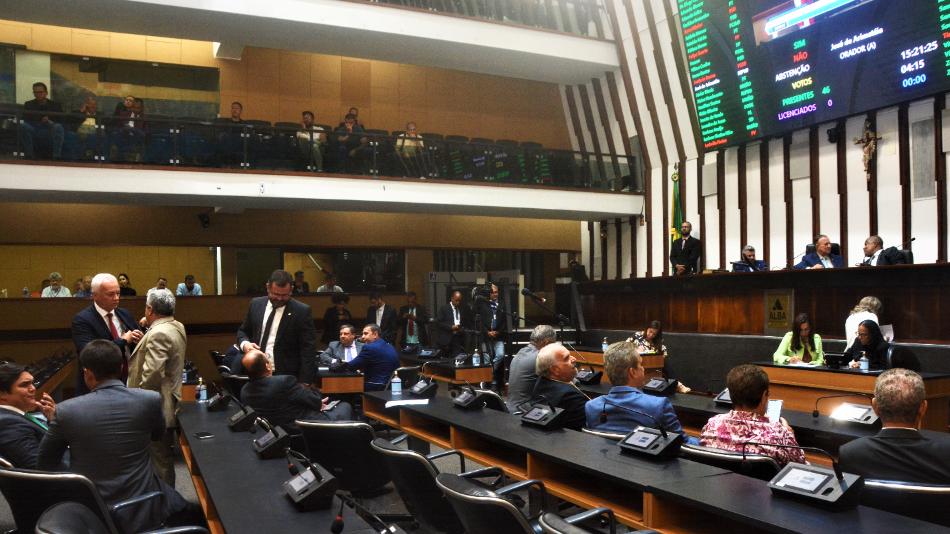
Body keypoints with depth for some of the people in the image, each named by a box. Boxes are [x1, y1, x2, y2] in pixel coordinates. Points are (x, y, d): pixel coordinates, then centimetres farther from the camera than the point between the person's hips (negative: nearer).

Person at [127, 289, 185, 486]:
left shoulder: (158, 334, -22)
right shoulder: (177, 327, 8)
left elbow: (152, 374, -27)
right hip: (169, 402, 10)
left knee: (160, 459, 1)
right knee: (165, 457, 19)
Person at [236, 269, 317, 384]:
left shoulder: (302, 311, -9)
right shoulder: (256, 304, 5)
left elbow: (308, 349, -10)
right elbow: (243, 331, 18)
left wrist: (304, 383, -18)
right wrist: (245, 344, -6)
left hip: (287, 377, -4)